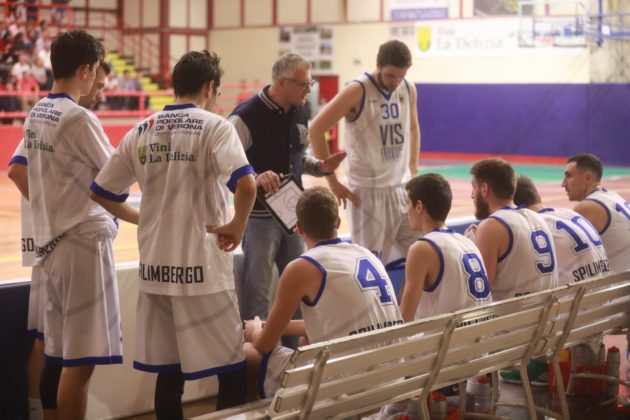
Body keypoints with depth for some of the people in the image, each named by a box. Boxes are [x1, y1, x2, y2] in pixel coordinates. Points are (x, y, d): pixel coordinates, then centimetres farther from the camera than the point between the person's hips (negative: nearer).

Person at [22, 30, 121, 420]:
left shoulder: (36, 114, 10)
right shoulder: (78, 117, -16)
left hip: (51, 240, 9)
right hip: (83, 242, -9)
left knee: (58, 353, 15)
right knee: (81, 359, -5)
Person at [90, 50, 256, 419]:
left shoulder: (142, 131, 7)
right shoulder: (214, 126, -8)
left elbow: (102, 193, 12)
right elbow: (246, 184, -24)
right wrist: (237, 226, -8)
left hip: (156, 266, 5)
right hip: (202, 265, -5)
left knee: (168, 371, 13)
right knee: (232, 366, 6)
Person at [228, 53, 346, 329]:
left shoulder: (299, 114, 8)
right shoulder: (246, 117, -16)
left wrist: (320, 167, 1)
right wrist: (255, 178, -35)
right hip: (259, 215, -7)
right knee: (257, 291, -1)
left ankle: (294, 348, 26)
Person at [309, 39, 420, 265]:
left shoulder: (408, 89, 5)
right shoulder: (357, 91, -12)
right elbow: (316, 129, -12)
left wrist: (413, 171, 14)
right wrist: (333, 182, -11)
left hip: (402, 189, 6)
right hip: (368, 191, -6)